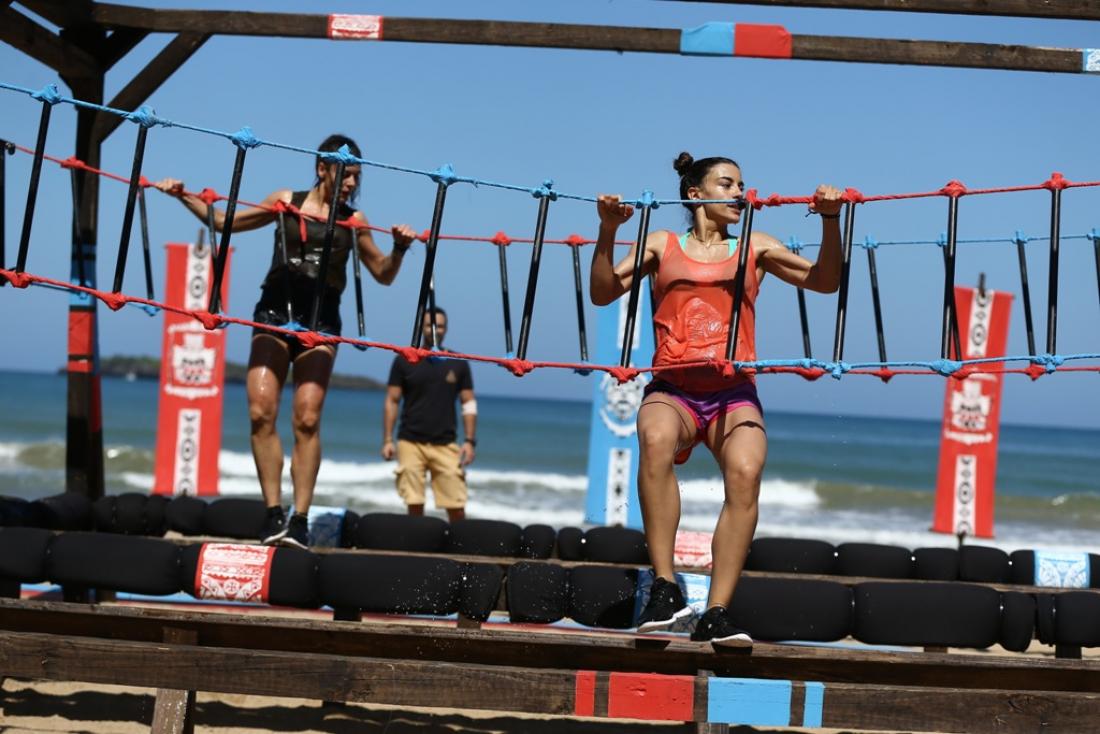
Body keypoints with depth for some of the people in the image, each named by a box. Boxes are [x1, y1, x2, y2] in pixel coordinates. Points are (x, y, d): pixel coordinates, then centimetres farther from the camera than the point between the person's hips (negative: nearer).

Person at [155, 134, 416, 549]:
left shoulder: (353, 221, 8)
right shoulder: (286, 203, 9)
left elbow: (382, 275, 15)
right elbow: (225, 221, 20)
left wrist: (399, 250, -4)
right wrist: (184, 197, 12)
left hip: (319, 323, -1)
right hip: (274, 315, 1)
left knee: (306, 420, -11)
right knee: (261, 413, -11)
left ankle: (300, 518, -9)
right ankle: (273, 512, -5)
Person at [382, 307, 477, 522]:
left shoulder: (458, 364, 9)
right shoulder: (404, 361, 6)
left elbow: (469, 404, 10)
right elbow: (391, 402, 6)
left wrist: (470, 441, 1)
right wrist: (387, 440, -1)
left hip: (446, 445, 1)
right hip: (411, 443, -1)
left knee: (456, 508, -8)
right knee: (414, 505, -4)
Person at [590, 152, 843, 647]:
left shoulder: (754, 248, 18)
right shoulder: (662, 245, 16)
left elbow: (824, 281, 11)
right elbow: (603, 293, 6)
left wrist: (830, 221, -2)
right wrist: (608, 231, -6)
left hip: (734, 393, 1)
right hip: (672, 388, -1)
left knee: (746, 471, -30)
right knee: (656, 439, -36)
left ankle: (716, 612, -29)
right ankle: (664, 588, -34)